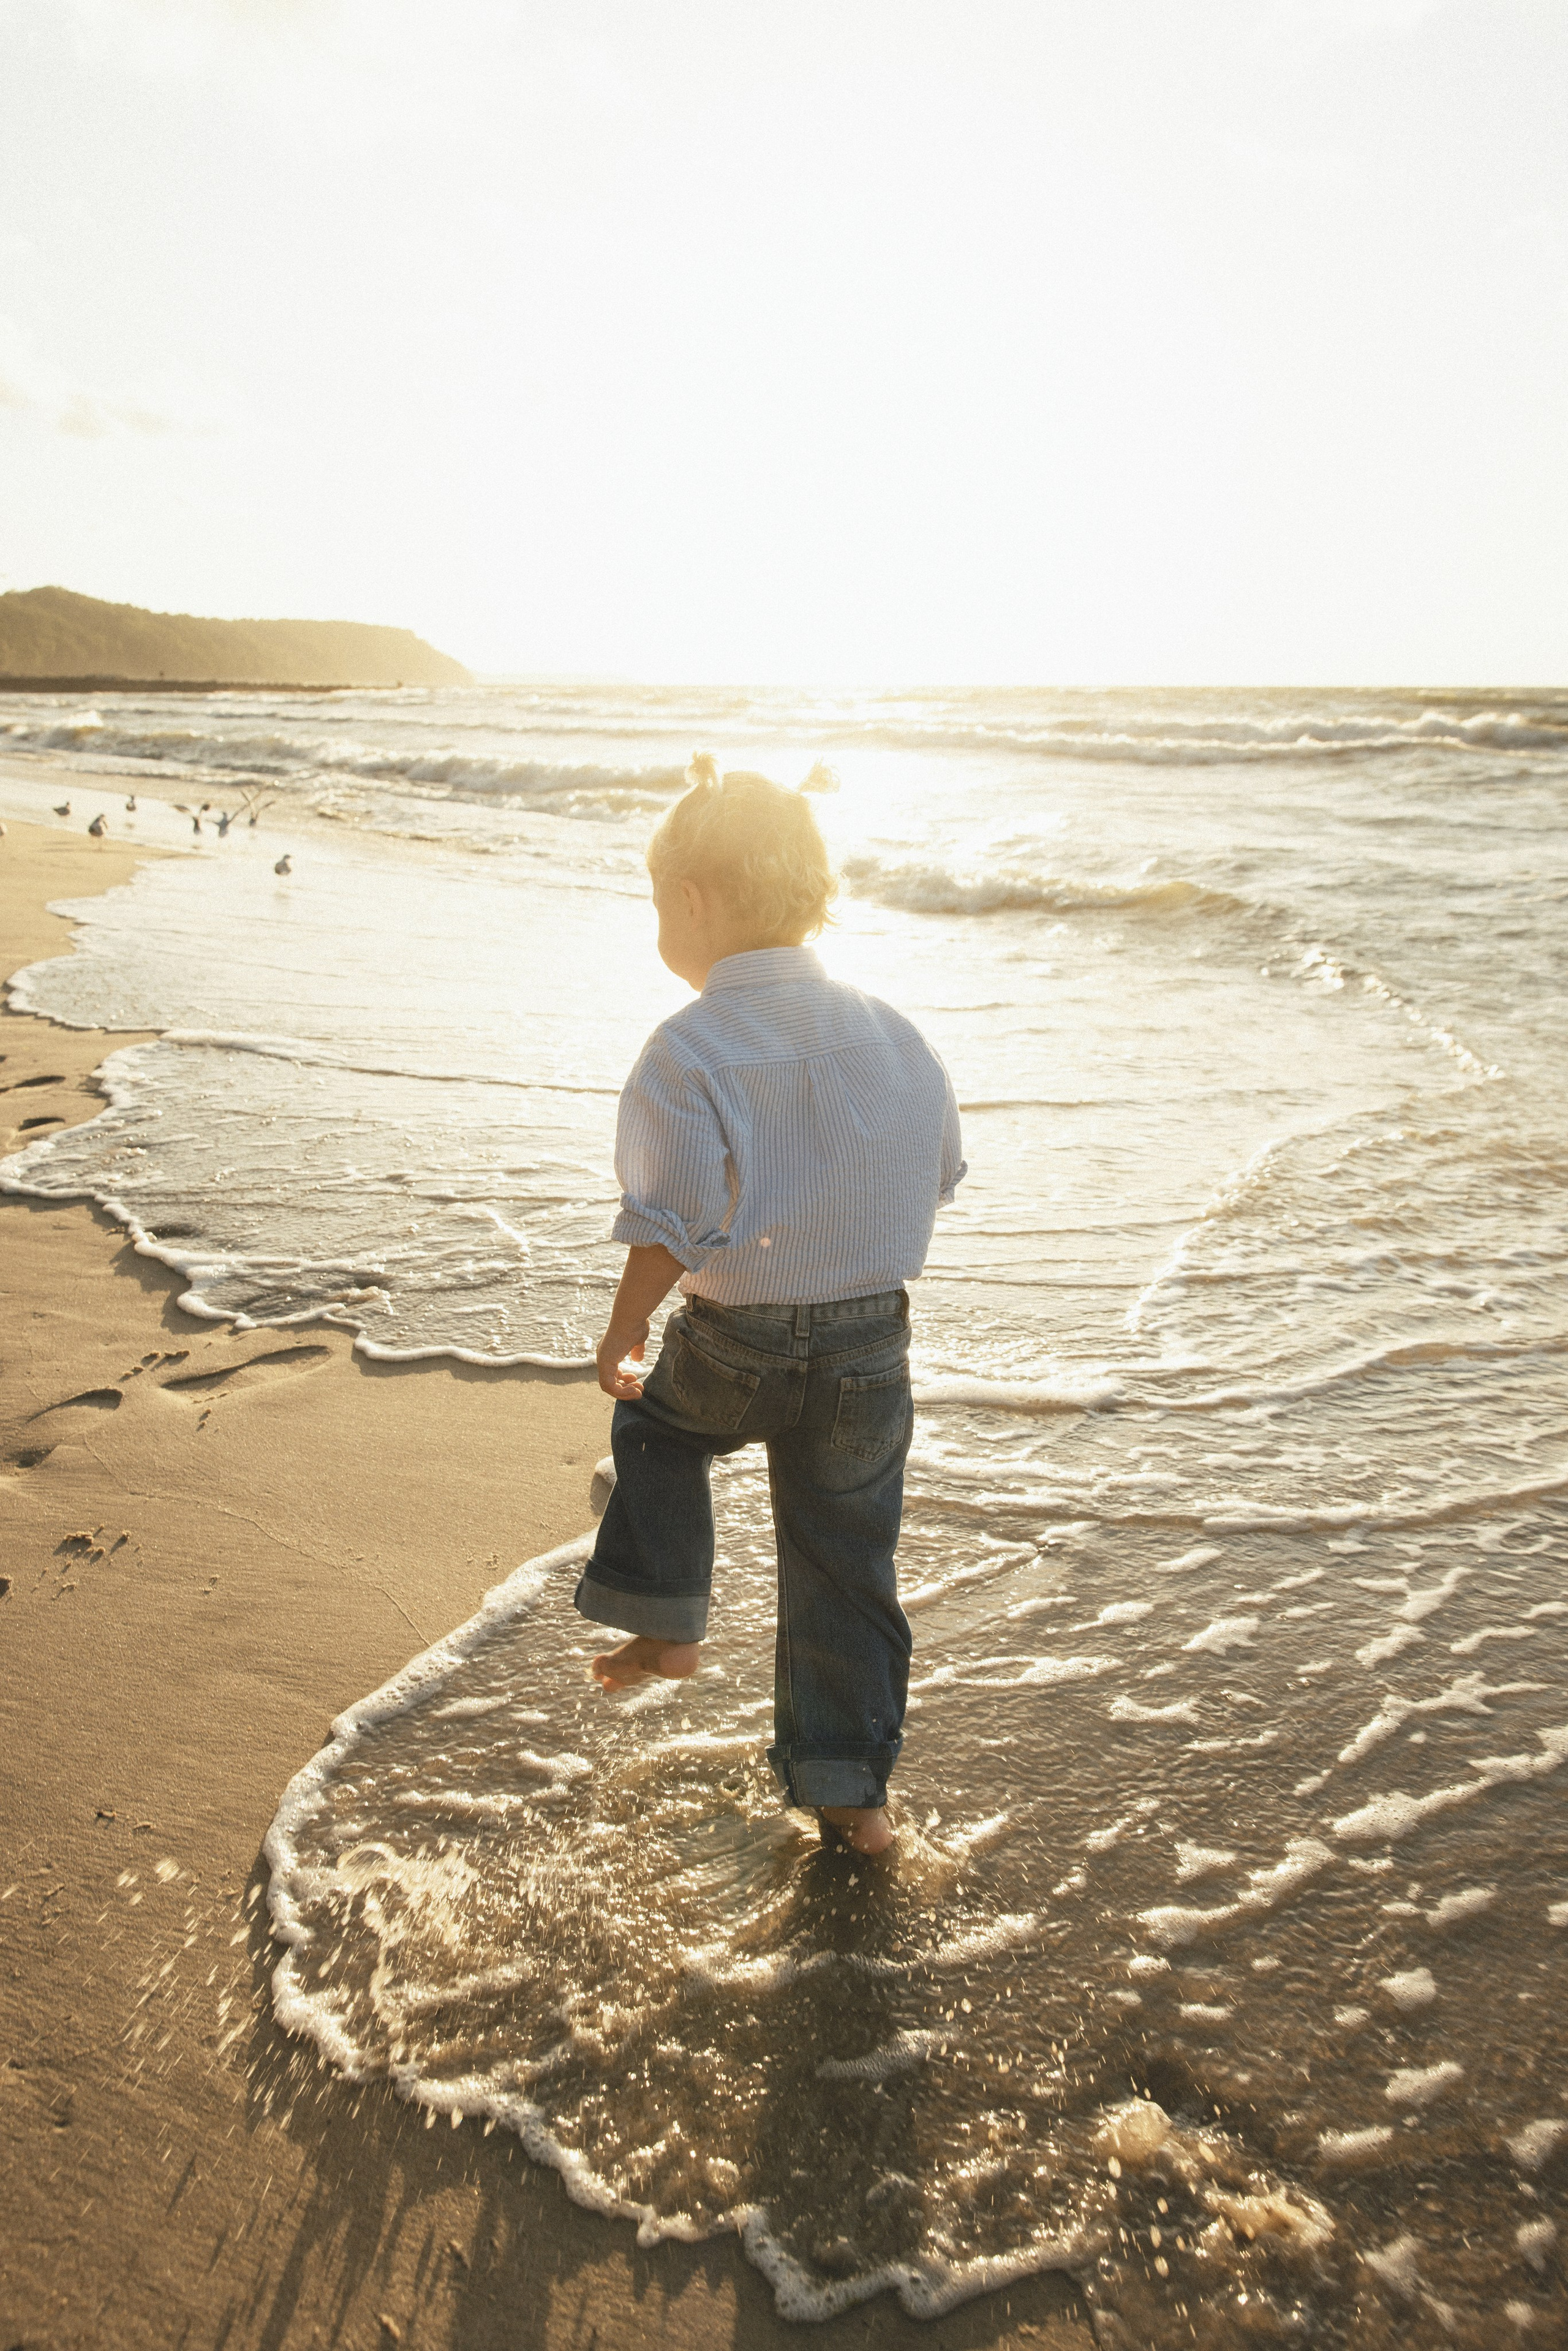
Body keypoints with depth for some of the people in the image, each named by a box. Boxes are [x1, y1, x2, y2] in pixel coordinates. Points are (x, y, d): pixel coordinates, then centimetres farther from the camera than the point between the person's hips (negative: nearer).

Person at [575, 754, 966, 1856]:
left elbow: (672, 1223, -19)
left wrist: (622, 1333, -4)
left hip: (735, 1346, -3)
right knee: (847, 1561, 16)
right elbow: (939, 1175, 10)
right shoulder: (893, 1031, -1)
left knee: (655, 1423, 31)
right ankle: (851, 1785, 26)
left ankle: (666, 1622, 31)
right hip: (874, 1345, 4)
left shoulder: (688, 1052, -16)